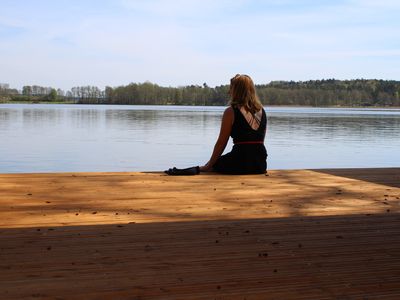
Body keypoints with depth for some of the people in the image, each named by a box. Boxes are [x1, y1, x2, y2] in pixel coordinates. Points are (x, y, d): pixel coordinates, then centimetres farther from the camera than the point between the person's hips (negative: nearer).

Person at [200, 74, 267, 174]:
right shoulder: (262, 111, 10)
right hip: (260, 164, 6)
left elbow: (221, 143, -3)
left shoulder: (231, 112, -7)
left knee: (215, 164, 20)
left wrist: (208, 166, 7)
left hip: (240, 165, -6)